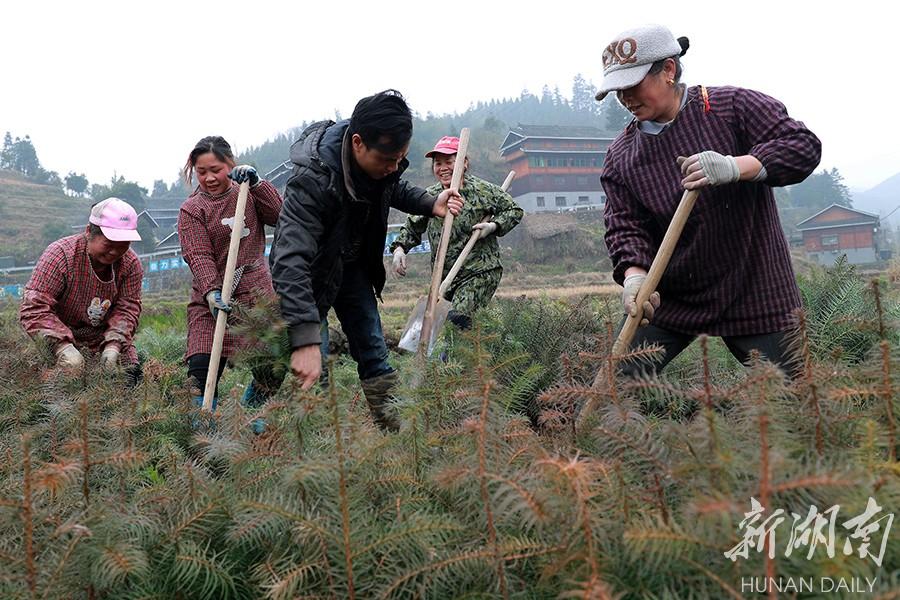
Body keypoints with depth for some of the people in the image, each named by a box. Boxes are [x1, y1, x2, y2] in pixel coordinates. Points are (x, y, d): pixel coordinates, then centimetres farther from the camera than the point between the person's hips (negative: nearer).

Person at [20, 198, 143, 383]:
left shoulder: (130, 263, -10)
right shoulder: (60, 255, -23)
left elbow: (128, 309, -12)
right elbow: (34, 309, -27)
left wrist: (113, 346, -31)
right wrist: (64, 347, -40)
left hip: (108, 337, 3)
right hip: (60, 338, -3)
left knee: (130, 378, -5)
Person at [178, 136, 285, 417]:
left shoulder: (247, 193, 11)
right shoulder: (191, 210, 0)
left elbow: (279, 215, -5)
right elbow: (199, 256, -11)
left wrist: (255, 182, -13)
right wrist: (211, 293, -25)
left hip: (257, 291, 2)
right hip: (211, 297, -2)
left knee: (275, 367, -4)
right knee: (201, 372, -13)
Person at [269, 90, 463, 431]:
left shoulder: (383, 156, -16)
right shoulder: (311, 181, -39)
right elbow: (291, 260, -47)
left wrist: (430, 204, -6)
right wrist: (305, 341, -53)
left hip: (354, 265, 6)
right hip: (312, 271, -6)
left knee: (373, 352, 8)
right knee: (312, 372, -11)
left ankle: (393, 422, 16)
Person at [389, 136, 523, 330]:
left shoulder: (483, 190, -5)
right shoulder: (430, 197, 6)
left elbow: (514, 211, 5)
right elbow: (412, 226, 16)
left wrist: (493, 226, -11)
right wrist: (399, 248, -2)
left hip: (481, 273, -5)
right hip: (445, 277, 5)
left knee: (457, 319, -24)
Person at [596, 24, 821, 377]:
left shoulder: (734, 107, -6)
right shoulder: (621, 156, 2)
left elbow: (803, 146, -12)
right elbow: (625, 226, -1)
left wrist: (734, 167, -27)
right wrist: (634, 275, -22)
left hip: (755, 292, -2)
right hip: (666, 299, 3)